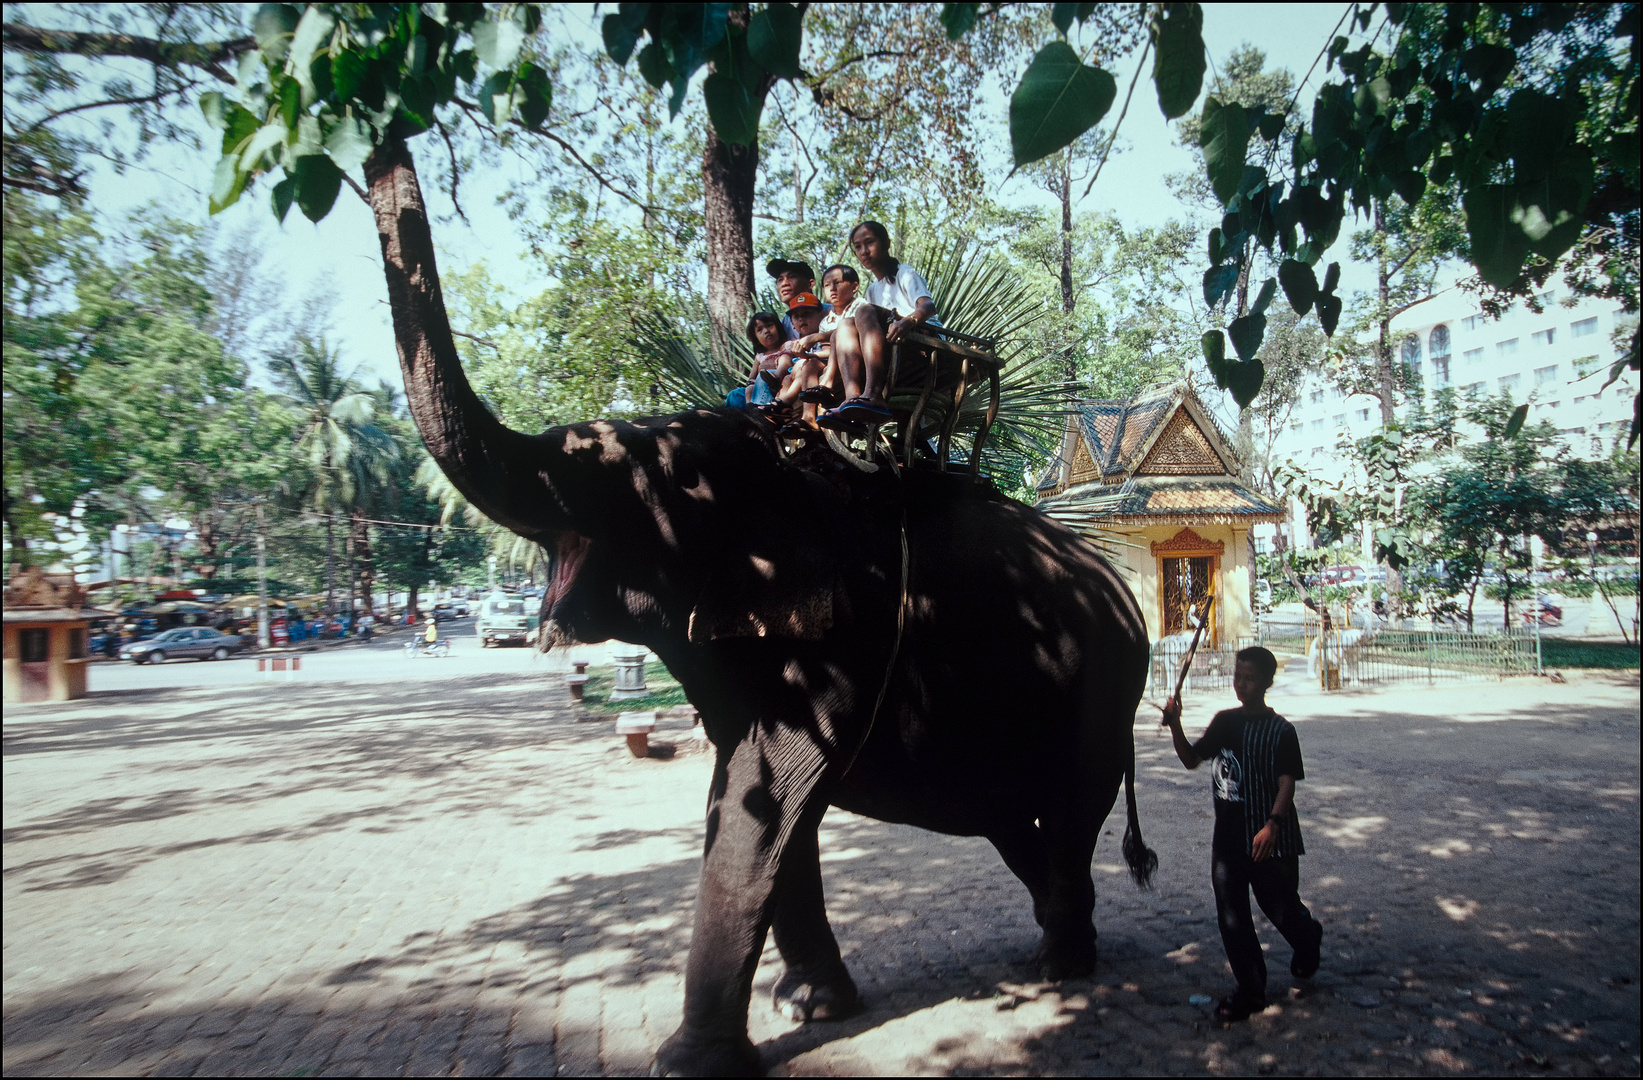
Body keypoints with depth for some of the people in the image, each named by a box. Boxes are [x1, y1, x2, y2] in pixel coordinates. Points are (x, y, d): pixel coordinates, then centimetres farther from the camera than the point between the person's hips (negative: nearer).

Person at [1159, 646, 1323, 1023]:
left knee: (1280, 907, 10)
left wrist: (1272, 825, -29)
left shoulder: (1280, 730, -9)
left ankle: (1309, 939, 45)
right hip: (1228, 837, 5)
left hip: (1270, 840, -4)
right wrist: (1175, 725, -5)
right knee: (1231, 917, 4)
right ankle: (1250, 990, 17)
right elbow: (1192, 759, 11)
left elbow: (1287, 782, -15)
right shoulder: (1224, 721, 7)